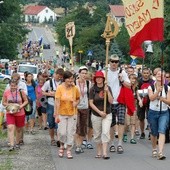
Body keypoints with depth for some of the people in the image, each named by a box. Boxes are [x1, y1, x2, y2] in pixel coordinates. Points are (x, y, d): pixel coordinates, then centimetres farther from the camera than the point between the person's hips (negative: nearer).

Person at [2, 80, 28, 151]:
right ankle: (11, 145, -20)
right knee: (10, 128, -18)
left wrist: (21, 106, -15)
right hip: (10, 113, 0)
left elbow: (26, 101, 3)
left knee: (18, 129, 13)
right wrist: (8, 105, -15)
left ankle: (17, 143, 34)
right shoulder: (6, 92, -6)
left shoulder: (21, 91, -7)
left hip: (20, 113, 1)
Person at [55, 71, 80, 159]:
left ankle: (69, 151, 14)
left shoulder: (75, 88, -3)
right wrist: (57, 115, -14)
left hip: (72, 114, 2)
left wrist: (76, 103, -10)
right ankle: (62, 146, 25)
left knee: (71, 133, 3)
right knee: (62, 133, -4)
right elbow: (57, 102, -11)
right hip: (62, 114, -2)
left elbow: (78, 99, 13)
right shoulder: (60, 88, -10)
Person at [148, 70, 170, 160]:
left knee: (162, 131, -16)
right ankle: (154, 149, 33)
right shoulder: (151, 87, 0)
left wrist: (163, 99, -22)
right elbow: (151, 98, -17)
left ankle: (160, 152, -24)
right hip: (153, 112, 1)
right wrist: (158, 91, -31)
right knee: (154, 133, 10)